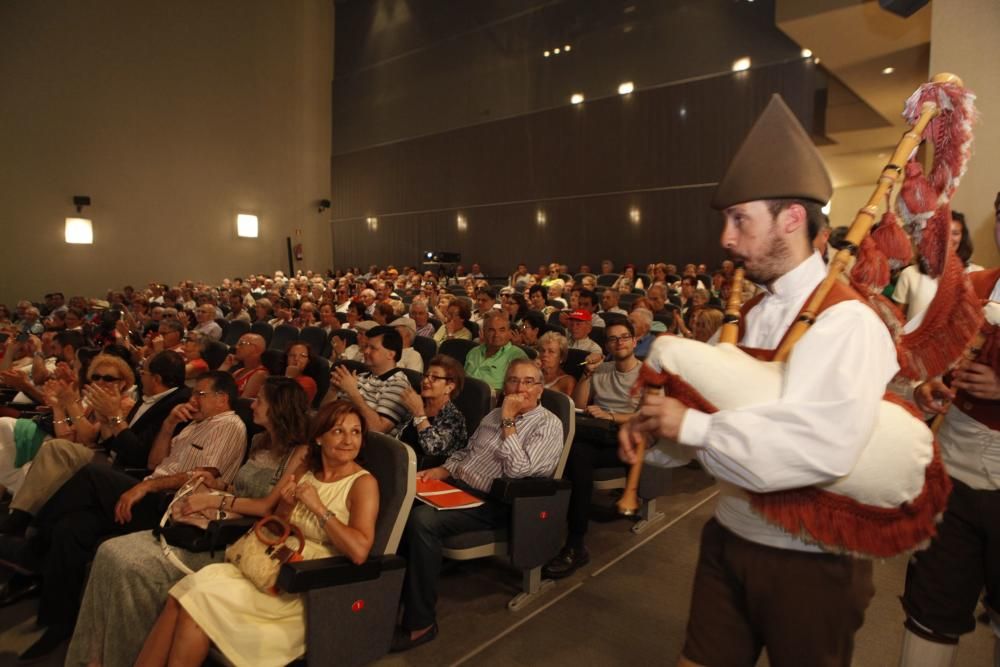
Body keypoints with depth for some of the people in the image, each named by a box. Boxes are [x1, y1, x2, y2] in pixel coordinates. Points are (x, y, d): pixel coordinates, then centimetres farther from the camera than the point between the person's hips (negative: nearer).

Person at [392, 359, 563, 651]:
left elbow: (518, 471, -18)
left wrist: (508, 421, -16)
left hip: (492, 504, -7)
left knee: (422, 519, -29)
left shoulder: (548, 424, -5)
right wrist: (441, 470, 5)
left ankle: (420, 623, -16)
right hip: (457, 487, 7)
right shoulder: (494, 415, 17)